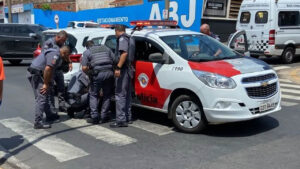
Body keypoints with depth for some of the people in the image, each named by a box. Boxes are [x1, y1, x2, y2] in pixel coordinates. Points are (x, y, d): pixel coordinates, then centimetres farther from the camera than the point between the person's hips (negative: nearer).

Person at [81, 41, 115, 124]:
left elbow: (84, 68, -1)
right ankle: (104, 117, 17)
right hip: (109, 73, 3)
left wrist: (89, 73, 17)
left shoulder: (87, 52, 10)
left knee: (94, 95, 13)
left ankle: (94, 118, 8)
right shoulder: (106, 48, 20)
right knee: (107, 95, 15)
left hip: (97, 74, -3)